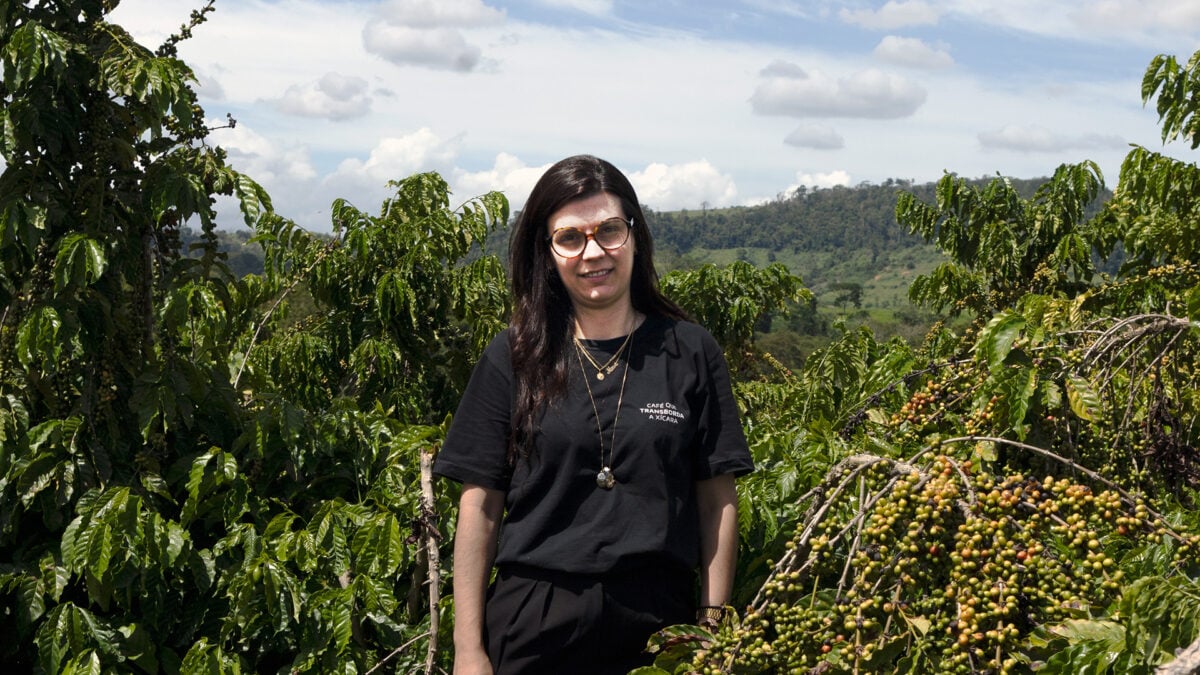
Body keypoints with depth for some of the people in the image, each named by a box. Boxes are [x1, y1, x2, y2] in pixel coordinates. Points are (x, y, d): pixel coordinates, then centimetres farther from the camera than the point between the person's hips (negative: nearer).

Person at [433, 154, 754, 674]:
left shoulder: (690, 353, 1)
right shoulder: (514, 357, 0)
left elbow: (717, 500, 2)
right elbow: (480, 504, 0)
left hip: (656, 624, 0)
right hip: (534, 628, 0)